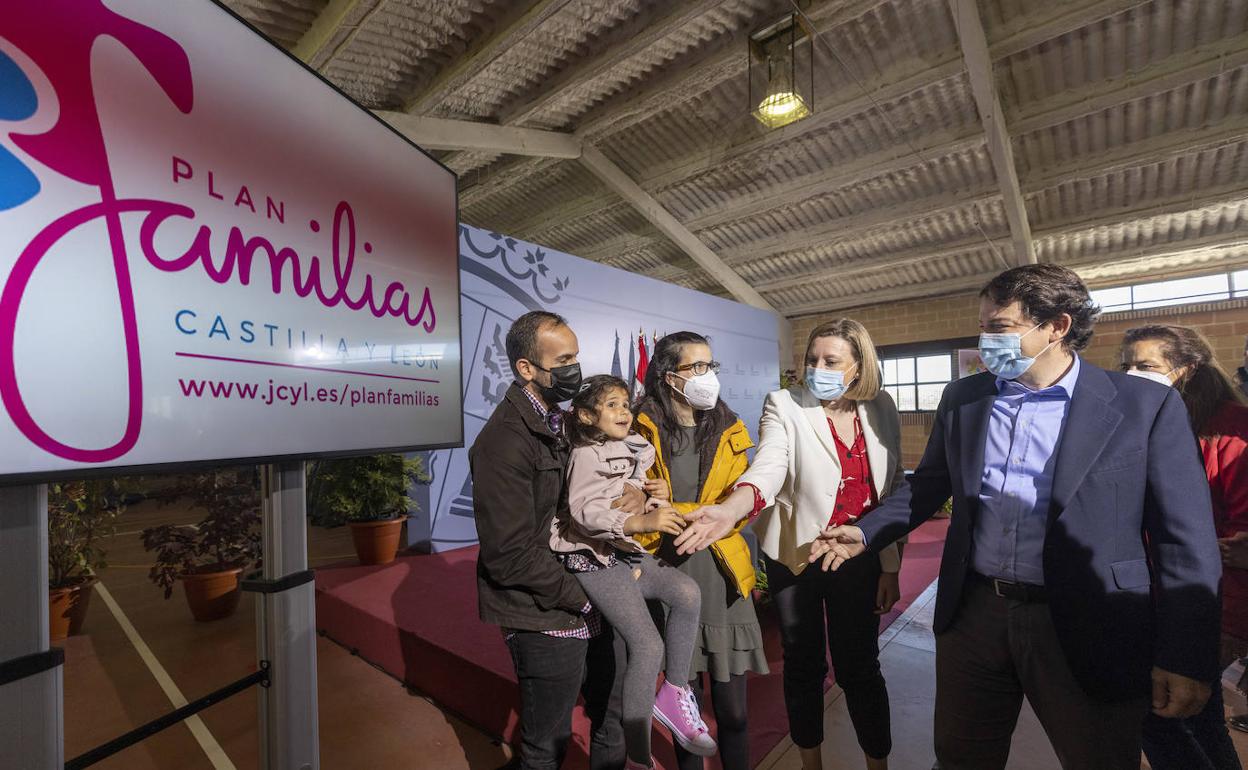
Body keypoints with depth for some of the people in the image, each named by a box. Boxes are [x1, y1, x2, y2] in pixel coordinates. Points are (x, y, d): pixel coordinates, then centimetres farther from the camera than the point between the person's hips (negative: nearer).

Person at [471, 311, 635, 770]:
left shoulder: (566, 421, 6)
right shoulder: (504, 440, -22)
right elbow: (511, 555, -23)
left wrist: (634, 493, -8)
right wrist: (583, 598, -16)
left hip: (595, 604, 8)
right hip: (547, 620, -8)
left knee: (614, 722, 24)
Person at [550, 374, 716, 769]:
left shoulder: (632, 452, 12)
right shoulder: (588, 454, -12)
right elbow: (585, 510, -27)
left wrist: (656, 500, 1)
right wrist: (640, 522, -40)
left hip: (625, 552, 7)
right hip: (593, 558, -7)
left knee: (687, 592, -17)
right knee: (648, 645, -13)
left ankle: (675, 693, 2)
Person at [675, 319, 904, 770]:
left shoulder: (881, 410, 0)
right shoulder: (784, 406, -10)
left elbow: (894, 491, 5)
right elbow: (766, 471, -25)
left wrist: (890, 567, 6)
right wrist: (726, 512, -44)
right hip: (795, 556, -1)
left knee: (859, 666, 10)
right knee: (803, 664, 14)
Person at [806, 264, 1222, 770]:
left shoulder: (1147, 406, -6)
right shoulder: (961, 398, 3)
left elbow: (1186, 540, -5)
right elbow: (929, 484, 10)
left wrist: (1186, 659, -7)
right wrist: (867, 532, 1)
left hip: (1086, 631, -2)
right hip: (973, 615, 3)